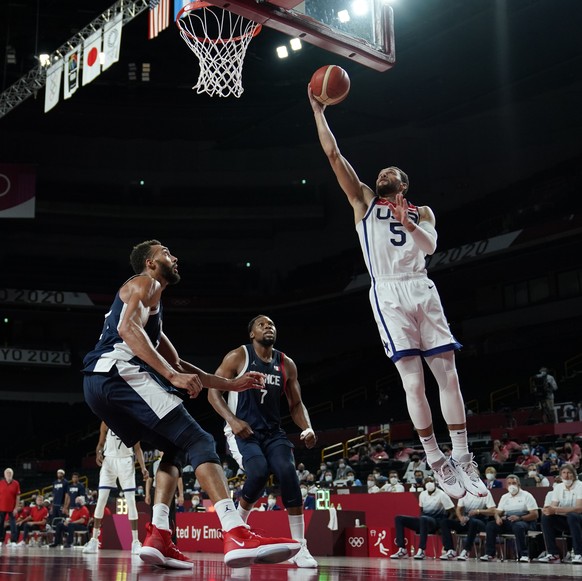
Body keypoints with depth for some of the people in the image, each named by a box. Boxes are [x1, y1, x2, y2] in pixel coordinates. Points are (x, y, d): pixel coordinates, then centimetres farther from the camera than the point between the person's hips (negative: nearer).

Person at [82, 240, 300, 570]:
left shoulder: (151, 302, 35)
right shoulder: (145, 283, 6)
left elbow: (175, 362, 35)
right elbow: (128, 328, -15)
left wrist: (231, 384, 30)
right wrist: (172, 376, -21)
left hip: (100, 383, 10)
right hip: (120, 372, -10)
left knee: (176, 449, 17)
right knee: (200, 442, -15)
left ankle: (158, 537, 2)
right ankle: (237, 536, -31)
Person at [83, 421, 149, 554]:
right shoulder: (106, 423, 2)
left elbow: (137, 448, 5)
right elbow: (101, 444, 8)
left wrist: (143, 467, -7)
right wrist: (98, 453, -15)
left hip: (126, 462, 0)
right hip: (109, 460, 0)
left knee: (131, 501, -4)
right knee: (101, 500, -4)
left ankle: (135, 541, 0)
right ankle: (94, 539, 5)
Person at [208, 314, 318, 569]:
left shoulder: (286, 364, 6)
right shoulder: (238, 356, -6)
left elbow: (296, 404, 12)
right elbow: (213, 391, -6)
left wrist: (307, 428, -8)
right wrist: (231, 420, -21)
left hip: (272, 431, 4)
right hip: (242, 430, -4)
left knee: (288, 473, -22)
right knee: (259, 472, -29)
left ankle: (300, 548, -16)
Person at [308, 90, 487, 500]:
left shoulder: (421, 212, 21)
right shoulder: (364, 201, 18)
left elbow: (431, 245, 0)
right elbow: (333, 154, 12)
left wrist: (409, 224, -18)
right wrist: (318, 110, 11)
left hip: (423, 290, 2)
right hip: (389, 294, -2)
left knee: (448, 374, -3)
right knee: (413, 381, -8)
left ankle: (464, 459, 3)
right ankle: (437, 462, -1)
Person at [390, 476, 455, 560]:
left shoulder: (441, 495, -6)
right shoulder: (422, 494, 11)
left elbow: (452, 511, -7)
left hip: (436, 522, -7)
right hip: (424, 521, 7)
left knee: (423, 519, -41)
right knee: (399, 518, -8)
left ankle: (421, 550, -40)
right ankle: (402, 550, -16)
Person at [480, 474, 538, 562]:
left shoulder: (526, 496, 2)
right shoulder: (504, 497, 19)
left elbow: (535, 515, -6)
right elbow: (497, 512, 17)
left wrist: (519, 518, -22)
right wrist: (498, 517, -9)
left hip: (524, 522, -5)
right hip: (507, 521, 5)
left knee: (518, 526, -40)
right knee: (490, 525, -19)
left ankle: (524, 555, -32)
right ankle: (489, 554, -15)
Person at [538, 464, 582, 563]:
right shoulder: (558, 487, 6)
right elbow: (553, 506, -1)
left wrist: (556, 510, -35)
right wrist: (548, 509, -28)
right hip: (564, 521, 5)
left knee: (572, 516, -37)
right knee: (546, 517, -20)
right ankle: (553, 554, -19)